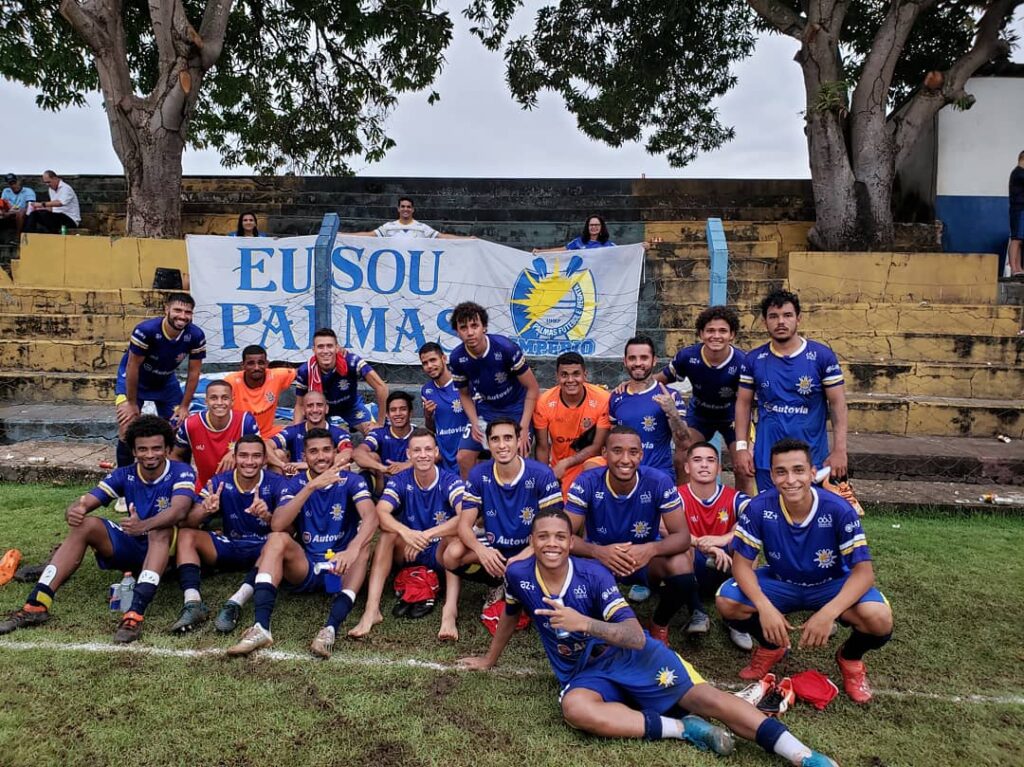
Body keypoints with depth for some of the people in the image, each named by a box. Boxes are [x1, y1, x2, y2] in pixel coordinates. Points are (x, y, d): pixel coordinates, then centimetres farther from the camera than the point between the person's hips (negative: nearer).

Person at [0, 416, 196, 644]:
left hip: (169, 548, -5)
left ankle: (135, 614, -48)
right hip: (133, 548, 5)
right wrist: (74, 511, -34)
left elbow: (179, 510, -33)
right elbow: (84, 503, -9)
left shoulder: (181, 472, -14)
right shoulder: (124, 475, 0)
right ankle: (36, 605, -16)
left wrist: (145, 525, -52)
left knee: (160, 530, -37)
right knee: (85, 524, -14)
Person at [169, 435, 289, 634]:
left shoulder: (277, 483, -12)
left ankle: (236, 603, -40)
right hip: (229, 547, 3)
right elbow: (187, 524, -11)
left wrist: (268, 516, -45)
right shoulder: (219, 482, -4)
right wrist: (204, 511, -35)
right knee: (185, 535, -16)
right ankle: (193, 603, -31)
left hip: (264, 550, -3)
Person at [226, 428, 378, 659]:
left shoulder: (351, 481, -5)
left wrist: (353, 549, -44)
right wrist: (311, 487, -28)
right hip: (305, 568, 2)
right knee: (277, 539, -23)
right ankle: (261, 627, -35)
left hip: (341, 570, -1)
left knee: (363, 544, -30)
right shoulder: (296, 483, 1)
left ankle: (331, 628, -43)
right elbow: (277, 525, -18)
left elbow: (370, 518, -24)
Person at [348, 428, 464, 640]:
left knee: (454, 534, -31)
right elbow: (380, 513, -26)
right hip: (408, 552, 2)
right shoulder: (400, 481, -8)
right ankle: (372, 610, -30)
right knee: (389, 532, -26)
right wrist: (405, 532, -46)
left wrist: (426, 535, -42)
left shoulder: (450, 481, -14)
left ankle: (450, 610, -38)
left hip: (442, 553, -2)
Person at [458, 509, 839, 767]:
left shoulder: (593, 574, -18)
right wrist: (489, 659, 26)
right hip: (583, 674, 2)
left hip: (630, 657, -1)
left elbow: (636, 637, -23)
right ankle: (684, 729, -24)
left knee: (701, 696, -21)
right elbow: (510, 615, 13)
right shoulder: (518, 575, -10)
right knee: (574, 708, -35)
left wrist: (582, 622, -39)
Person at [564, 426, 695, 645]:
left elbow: (682, 536, -19)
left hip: (646, 560, 1)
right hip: (599, 561, 0)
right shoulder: (587, 482, -21)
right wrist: (597, 551, -42)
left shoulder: (659, 482, -20)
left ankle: (659, 625, 3)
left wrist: (651, 549, -40)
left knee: (682, 566, -31)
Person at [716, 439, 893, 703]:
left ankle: (850, 657, 7)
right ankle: (771, 646, 9)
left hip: (831, 585, -1)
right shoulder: (759, 508, -23)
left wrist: (828, 613, -42)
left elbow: (864, 570, -26)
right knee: (727, 602, -25)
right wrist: (765, 607, -35)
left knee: (879, 619, -31)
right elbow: (741, 562, -18)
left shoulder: (838, 510, -27)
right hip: (780, 583, 1)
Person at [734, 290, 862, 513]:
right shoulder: (754, 360, 1)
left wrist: (839, 450, -9)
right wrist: (741, 447, -1)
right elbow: (743, 403, 6)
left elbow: (837, 404, -3)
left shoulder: (822, 356, -4)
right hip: (766, 459, 2)